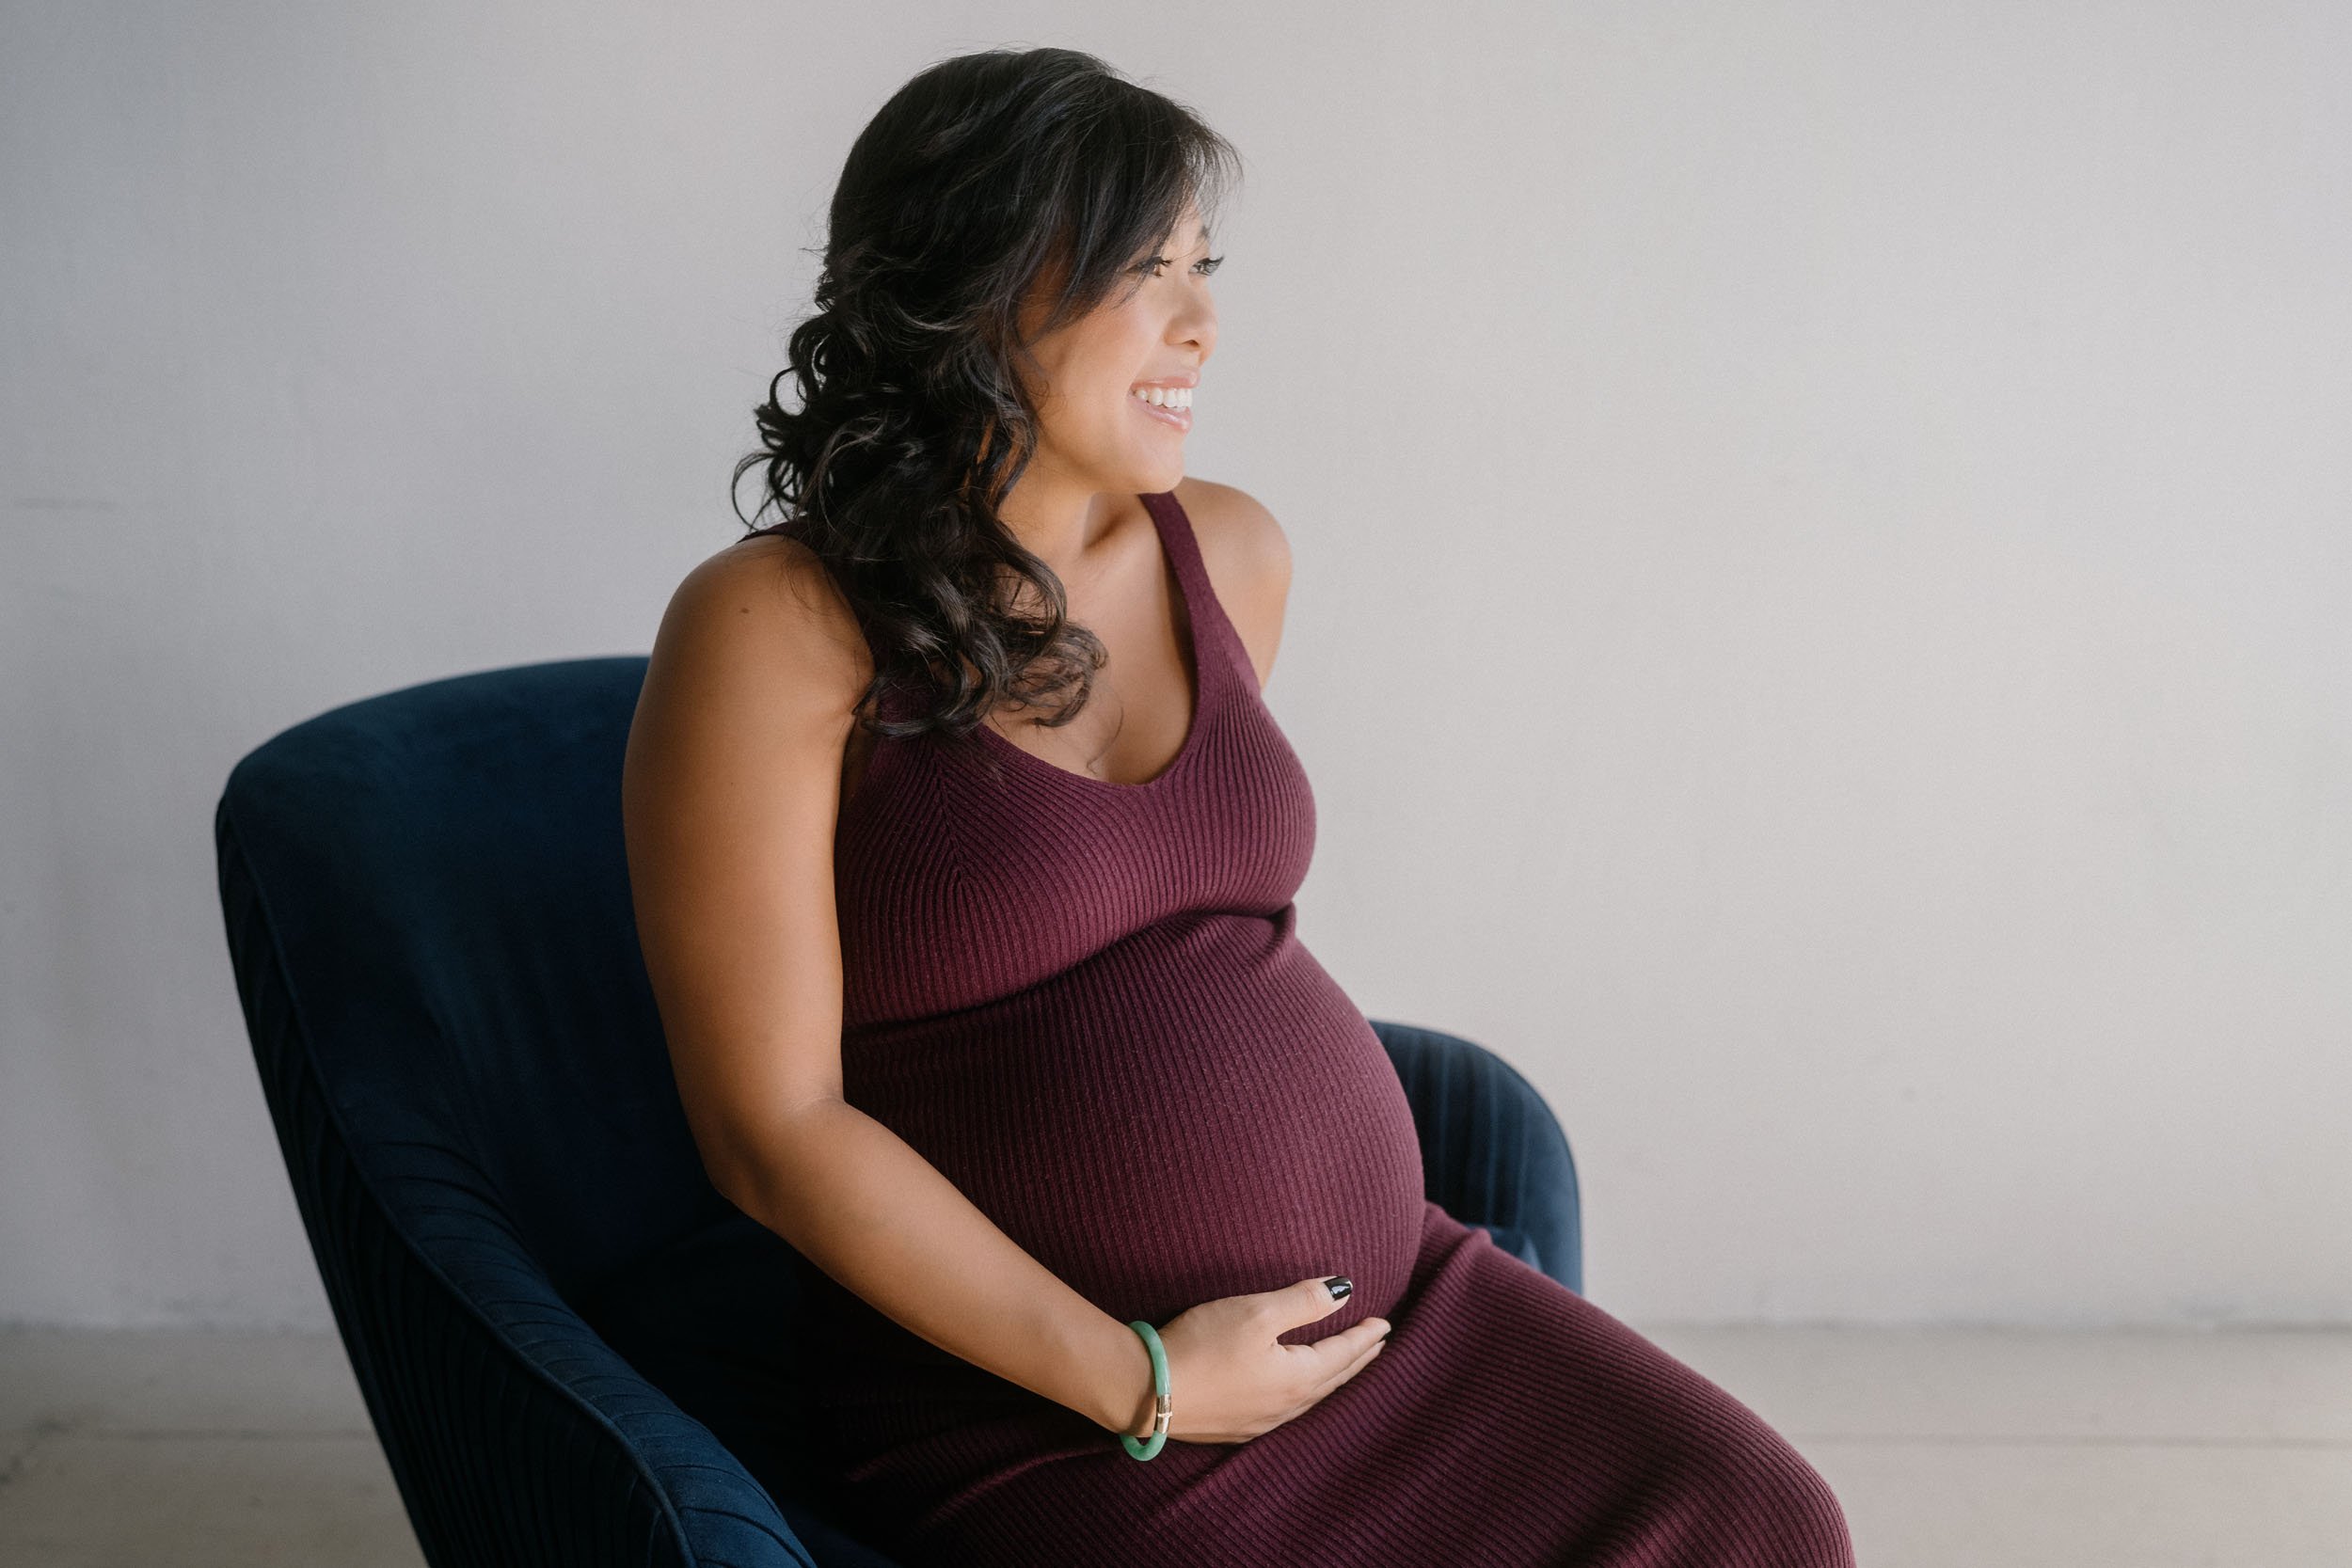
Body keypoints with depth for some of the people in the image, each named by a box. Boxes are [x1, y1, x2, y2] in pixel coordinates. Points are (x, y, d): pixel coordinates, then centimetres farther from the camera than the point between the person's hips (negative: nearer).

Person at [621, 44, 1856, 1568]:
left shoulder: (1233, 554, 6)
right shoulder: (774, 631, -12)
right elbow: (774, 1124, -14)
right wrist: (1137, 1383, -14)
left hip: (1386, 1293, 6)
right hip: (1041, 1406, -6)